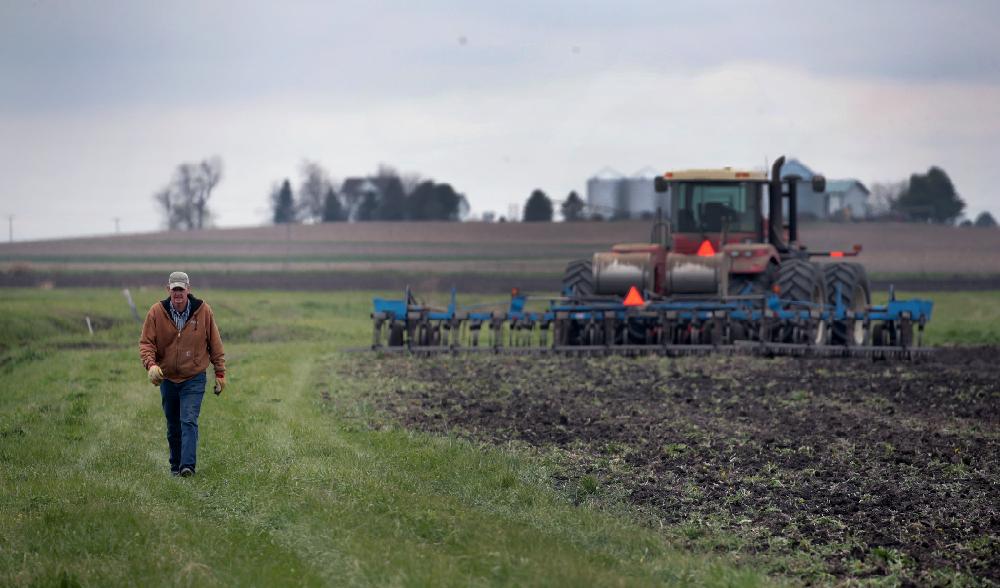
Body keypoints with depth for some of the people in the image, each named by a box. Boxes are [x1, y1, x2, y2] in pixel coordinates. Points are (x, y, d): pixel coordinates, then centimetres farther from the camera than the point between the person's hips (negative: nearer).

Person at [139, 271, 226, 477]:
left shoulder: (203, 311, -7)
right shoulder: (156, 312, -7)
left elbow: (215, 344, 2)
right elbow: (146, 342, -6)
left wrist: (220, 374, 3)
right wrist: (150, 365, -25)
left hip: (194, 378, -2)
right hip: (168, 379, 2)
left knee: (189, 421, -16)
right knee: (173, 426, 11)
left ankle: (188, 465, -23)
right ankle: (175, 466, 22)